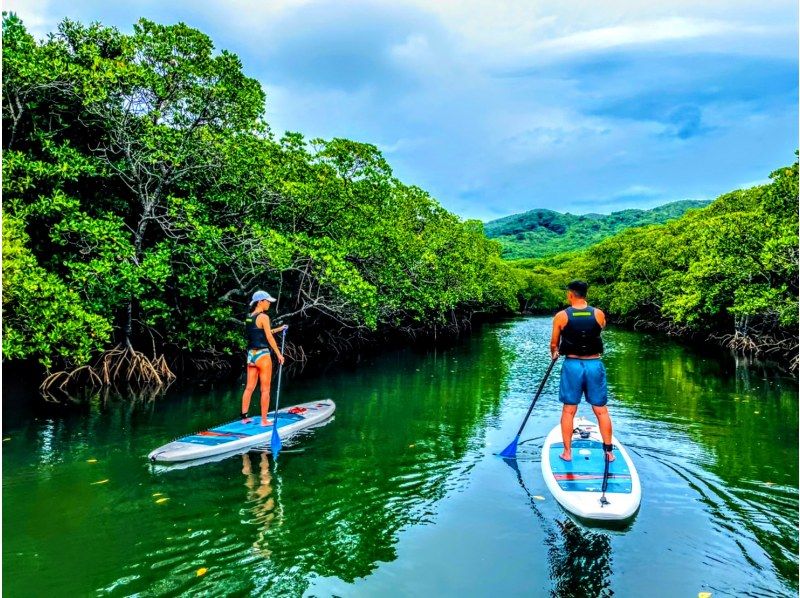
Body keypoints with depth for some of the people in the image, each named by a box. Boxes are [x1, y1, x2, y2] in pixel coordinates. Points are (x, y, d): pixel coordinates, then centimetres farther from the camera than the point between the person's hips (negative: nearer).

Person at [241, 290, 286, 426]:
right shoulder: (263, 317, -12)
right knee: (265, 389, 0)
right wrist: (279, 354, -5)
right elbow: (269, 338, -12)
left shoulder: (249, 318, 11)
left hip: (251, 355, 7)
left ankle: (244, 417, 16)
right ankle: (264, 420, 4)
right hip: (262, 355, -7)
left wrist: (278, 329, 26)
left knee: (249, 387, 12)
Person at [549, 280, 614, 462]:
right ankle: (608, 451, 19)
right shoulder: (599, 314, -1)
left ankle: (567, 452, 15)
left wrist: (554, 354, 25)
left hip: (572, 365, -1)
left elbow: (554, 344, 4)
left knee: (568, 411, 10)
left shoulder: (561, 316, -5)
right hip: (595, 365, 1)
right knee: (601, 411, 12)